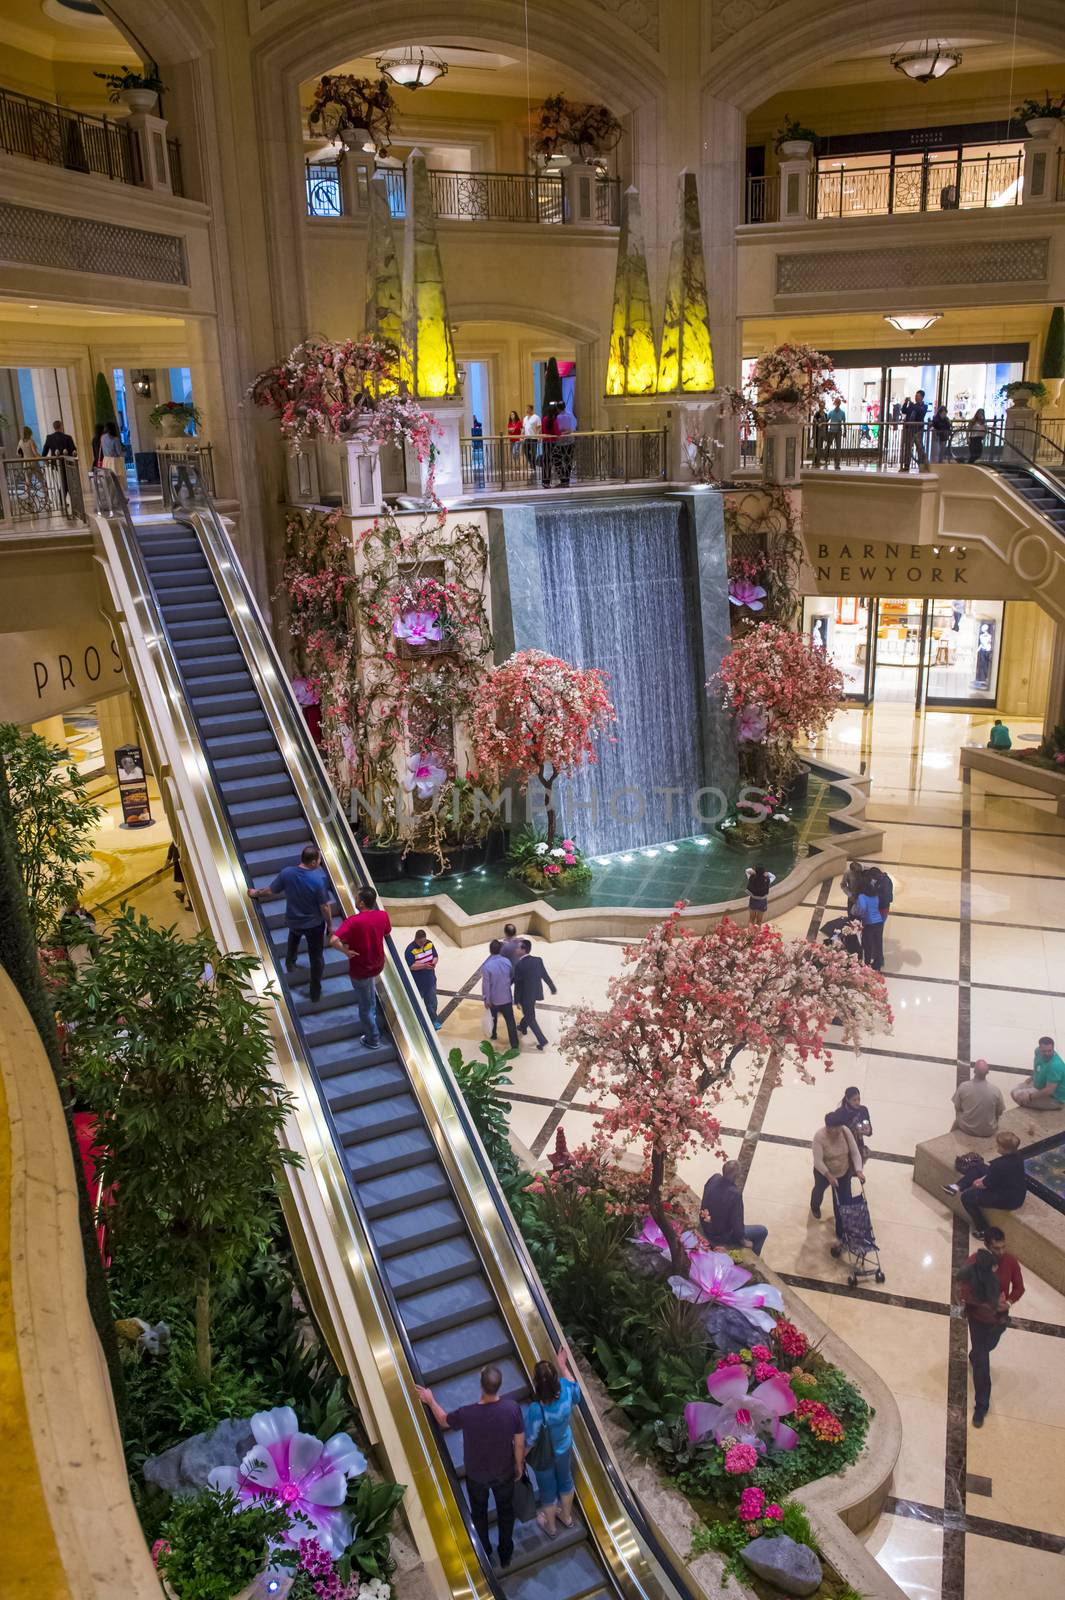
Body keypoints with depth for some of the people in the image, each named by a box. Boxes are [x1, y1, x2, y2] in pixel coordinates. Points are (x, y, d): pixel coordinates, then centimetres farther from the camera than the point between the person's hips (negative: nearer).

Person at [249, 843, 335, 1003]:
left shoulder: (286, 873, -20)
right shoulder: (318, 879, -29)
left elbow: (271, 892, -5)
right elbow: (325, 907, -21)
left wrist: (256, 893, 15)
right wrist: (330, 925, -4)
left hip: (293, 920, 3)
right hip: (314, 924, -3)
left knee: (294, 937, 40)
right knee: (316, 957, 17)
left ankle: (290, 963, 54)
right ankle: (315, 991, 27)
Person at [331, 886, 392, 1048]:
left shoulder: (353, 921, -31)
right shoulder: (383, 915, -15)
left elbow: (334, 941, -41)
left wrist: (346, 951, -24)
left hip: (360, 969, -5)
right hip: (377, 965, 5)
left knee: (365, 1005, 14)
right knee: (370, 989, 39)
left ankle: (373, 1039, 30)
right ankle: (372, 1017, 61)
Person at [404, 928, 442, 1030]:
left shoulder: (429, 944, -4)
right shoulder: (410, 950, -21)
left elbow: (435, 956, 6)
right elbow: (411, 966, -22)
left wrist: (434, 962, -17)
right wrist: (424, 965, -33)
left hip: (430, 979, 4)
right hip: (417, 982, -4)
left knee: (431, 1002, 10)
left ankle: (433, 1021, 23)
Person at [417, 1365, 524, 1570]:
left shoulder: (466, 1414, -34)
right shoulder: (512, 1408, -31)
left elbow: (443, 1420, -11)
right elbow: (519, 1443, -14)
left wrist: (430, 1400, 6)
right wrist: (519, 1465, 6)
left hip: (476, 1474, 0)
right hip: (504, 1472, 1)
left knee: (479, 1512, 29)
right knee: (505, 1510, 28)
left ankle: (484, 1554, 50)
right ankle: (505, 1554, 47)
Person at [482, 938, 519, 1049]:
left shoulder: (487, 966, -22)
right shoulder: (507, 961, -9)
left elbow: (486, 985, -18)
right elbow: (512, 977, 6)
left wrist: (486, 999, -8)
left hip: (493, 998, -2)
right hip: (507, 997, 2)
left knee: (493, 1018, 25)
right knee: (510, 1021, 4)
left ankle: (493, 1035, 47)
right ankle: (515, 1045, 3)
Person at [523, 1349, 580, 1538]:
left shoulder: (535, 1410, -42)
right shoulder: (565, 1390, -31)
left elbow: (528, 1442, -26)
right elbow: (576, 1389, -4)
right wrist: (562, 1366, 4)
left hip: (544, 1457, -4)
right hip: (565, 1448, 4)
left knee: (548, 1490, 25)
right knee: (565, 1480, 31)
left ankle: (550, 1526, 52)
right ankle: (567, 1516, 58)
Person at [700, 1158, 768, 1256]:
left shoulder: (714, 1179, -14)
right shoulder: (735, 1193, -34)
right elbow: (737, 1221, -24)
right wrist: (742, 1240, -8)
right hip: (721, 1237, -7)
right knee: (762, 1231, 10)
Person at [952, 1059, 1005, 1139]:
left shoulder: (963, 1087, -20)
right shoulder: (996, 1090, -21)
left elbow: (957, 1108, -5)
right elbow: (999, 1112, -5)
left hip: (966, 1129, 0)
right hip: (988, 1132, 0)